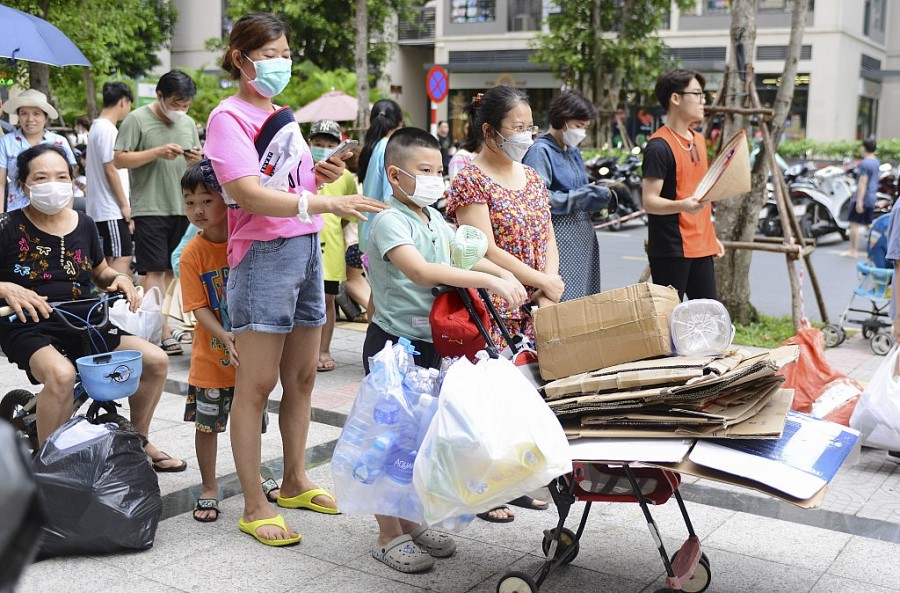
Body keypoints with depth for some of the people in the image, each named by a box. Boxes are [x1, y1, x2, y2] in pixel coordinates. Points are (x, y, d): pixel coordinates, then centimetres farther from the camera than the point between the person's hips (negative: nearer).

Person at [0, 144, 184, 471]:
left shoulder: (83, 225, 8)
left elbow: (100, 273, 22)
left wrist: (118, 279, 0)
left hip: (84, 324, 6)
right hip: (29, 328, -5)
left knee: (155, 359, -8)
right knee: (60, 373, -38)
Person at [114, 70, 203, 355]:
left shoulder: (188, 123, 15)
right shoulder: (137, 120, -4)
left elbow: (198, 162, 22)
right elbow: (119, 160, -9)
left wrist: (197, 159, -2)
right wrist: (157, 152, -18)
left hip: (183, 207, 6)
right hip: (150, 208, -6)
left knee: (172, 270, 10)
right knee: (154, 270, -7)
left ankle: (155, 324, 20)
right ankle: (165, 333, -8)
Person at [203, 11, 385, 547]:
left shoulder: (282, 116, 17)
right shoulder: (228, 117, -8)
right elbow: (251, 195, -21)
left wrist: (321, 174, 5)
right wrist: (322, 203, -32)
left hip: (307, 248, 8)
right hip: (263, 253, -8)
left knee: (302, 377, 14)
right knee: (257, 384, -3)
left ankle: (296, 482, 28)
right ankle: (255, 507, 5)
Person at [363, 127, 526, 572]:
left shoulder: (436, 221, 9)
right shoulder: (389, 222, -18)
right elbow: (420, 270, -33)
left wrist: (506, 274, -1)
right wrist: (487, 280, -37)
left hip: (430, 343, 8)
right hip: (392, 343, -8)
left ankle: (410, 522, 30)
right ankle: (388, 537, 12)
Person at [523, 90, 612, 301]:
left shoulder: (573, 152, 20)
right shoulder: (540, 151, -8)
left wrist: (596, 195, 6)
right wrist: (581, 198, -16)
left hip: (583, 236, 9)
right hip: (560, 239, -9)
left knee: (585, 297, 7)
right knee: (562, 298, -11)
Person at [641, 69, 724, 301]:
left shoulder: (699, 140, 15)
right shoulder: (659, 146, -14)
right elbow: (649, 201, -18)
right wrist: (683, 205, -35)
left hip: (701, 247, 9)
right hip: (671, 249, -9)